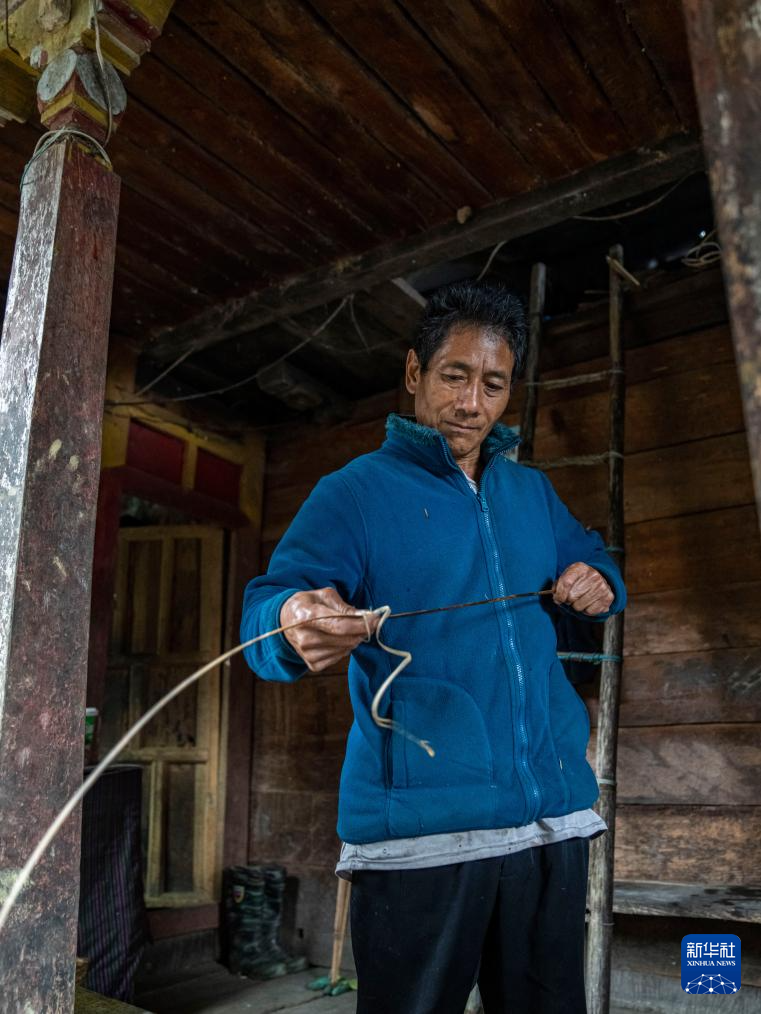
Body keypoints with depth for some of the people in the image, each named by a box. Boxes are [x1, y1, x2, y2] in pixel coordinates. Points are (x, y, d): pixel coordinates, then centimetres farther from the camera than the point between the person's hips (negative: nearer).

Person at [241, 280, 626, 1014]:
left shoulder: (533, 491, 14)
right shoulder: (355, 491, -3)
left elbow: (594, 561, 29)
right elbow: (264, 610, -15)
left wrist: (599, 586, 4)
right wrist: (298, 625, -39)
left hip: (553, 817, 6)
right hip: (419, 830, -5)